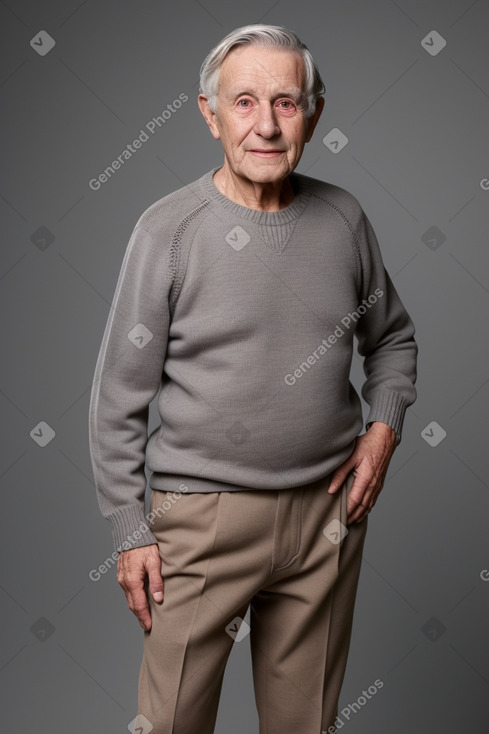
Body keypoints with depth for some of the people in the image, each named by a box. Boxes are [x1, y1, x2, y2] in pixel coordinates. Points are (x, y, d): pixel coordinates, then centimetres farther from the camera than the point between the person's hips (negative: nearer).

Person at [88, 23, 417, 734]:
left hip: (328, 510, 4)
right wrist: (130, 531, -5)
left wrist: (384, 425, 0)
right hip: (205, 515, -3)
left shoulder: (344, 218, 1)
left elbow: (393, 337, 17)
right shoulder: (170, 229, -9)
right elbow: (118, 396, -5)